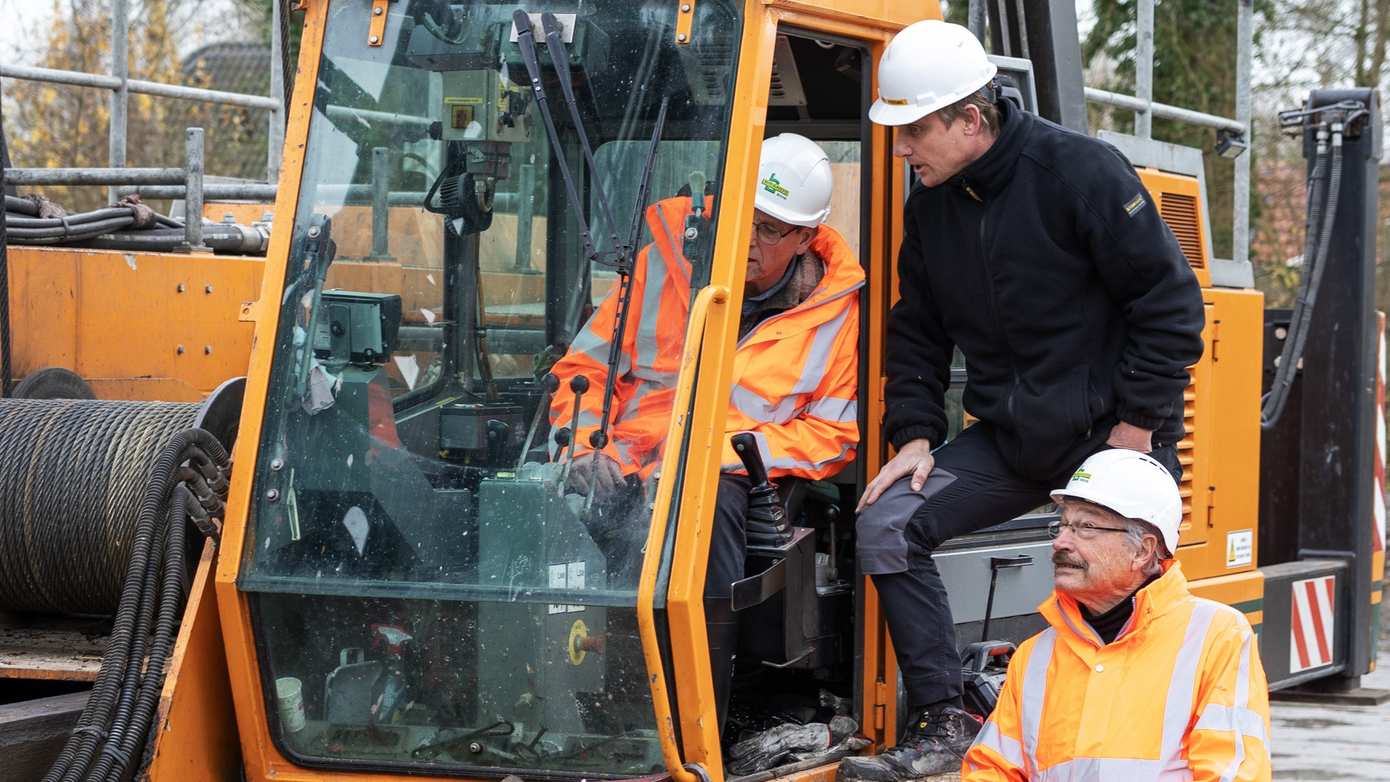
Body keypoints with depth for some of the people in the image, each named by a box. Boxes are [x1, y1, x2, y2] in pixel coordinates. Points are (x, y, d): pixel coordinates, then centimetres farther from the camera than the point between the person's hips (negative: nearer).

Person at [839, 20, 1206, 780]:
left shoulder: (1081, 171, -17)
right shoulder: (930, 204, 2)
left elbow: (1170, 302, -14)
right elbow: (917, 331, 14)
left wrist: (1137, 426, -13)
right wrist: (914, 433, 1)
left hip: (1111, 435, -6)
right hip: (1008, 439, 6)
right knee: (886, 524, -8)